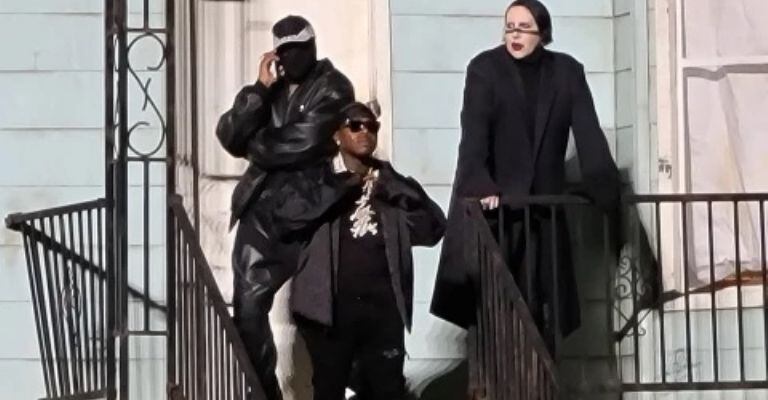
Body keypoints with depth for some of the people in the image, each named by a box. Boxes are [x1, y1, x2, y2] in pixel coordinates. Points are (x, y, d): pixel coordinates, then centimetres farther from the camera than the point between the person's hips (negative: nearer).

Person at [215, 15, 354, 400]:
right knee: (248, 306, 0)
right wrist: (259, 89, -9)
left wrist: (256, 147, -1)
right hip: (262, 207, 5)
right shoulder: (272, 89, 14)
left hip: (310, 210, -5)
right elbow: (229, 136, 1)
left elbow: (302, 143, -17)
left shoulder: (333, 88, -4)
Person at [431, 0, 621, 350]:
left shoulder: (567, 71, 5)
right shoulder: (485, 68, -5)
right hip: (494, 200, -3)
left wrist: (603, 185, -14)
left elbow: (588, 132, -1)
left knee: (541, 302, 2)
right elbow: (473, 132, -15)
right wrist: (479, 186, -30)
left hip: (544, 203, 3)